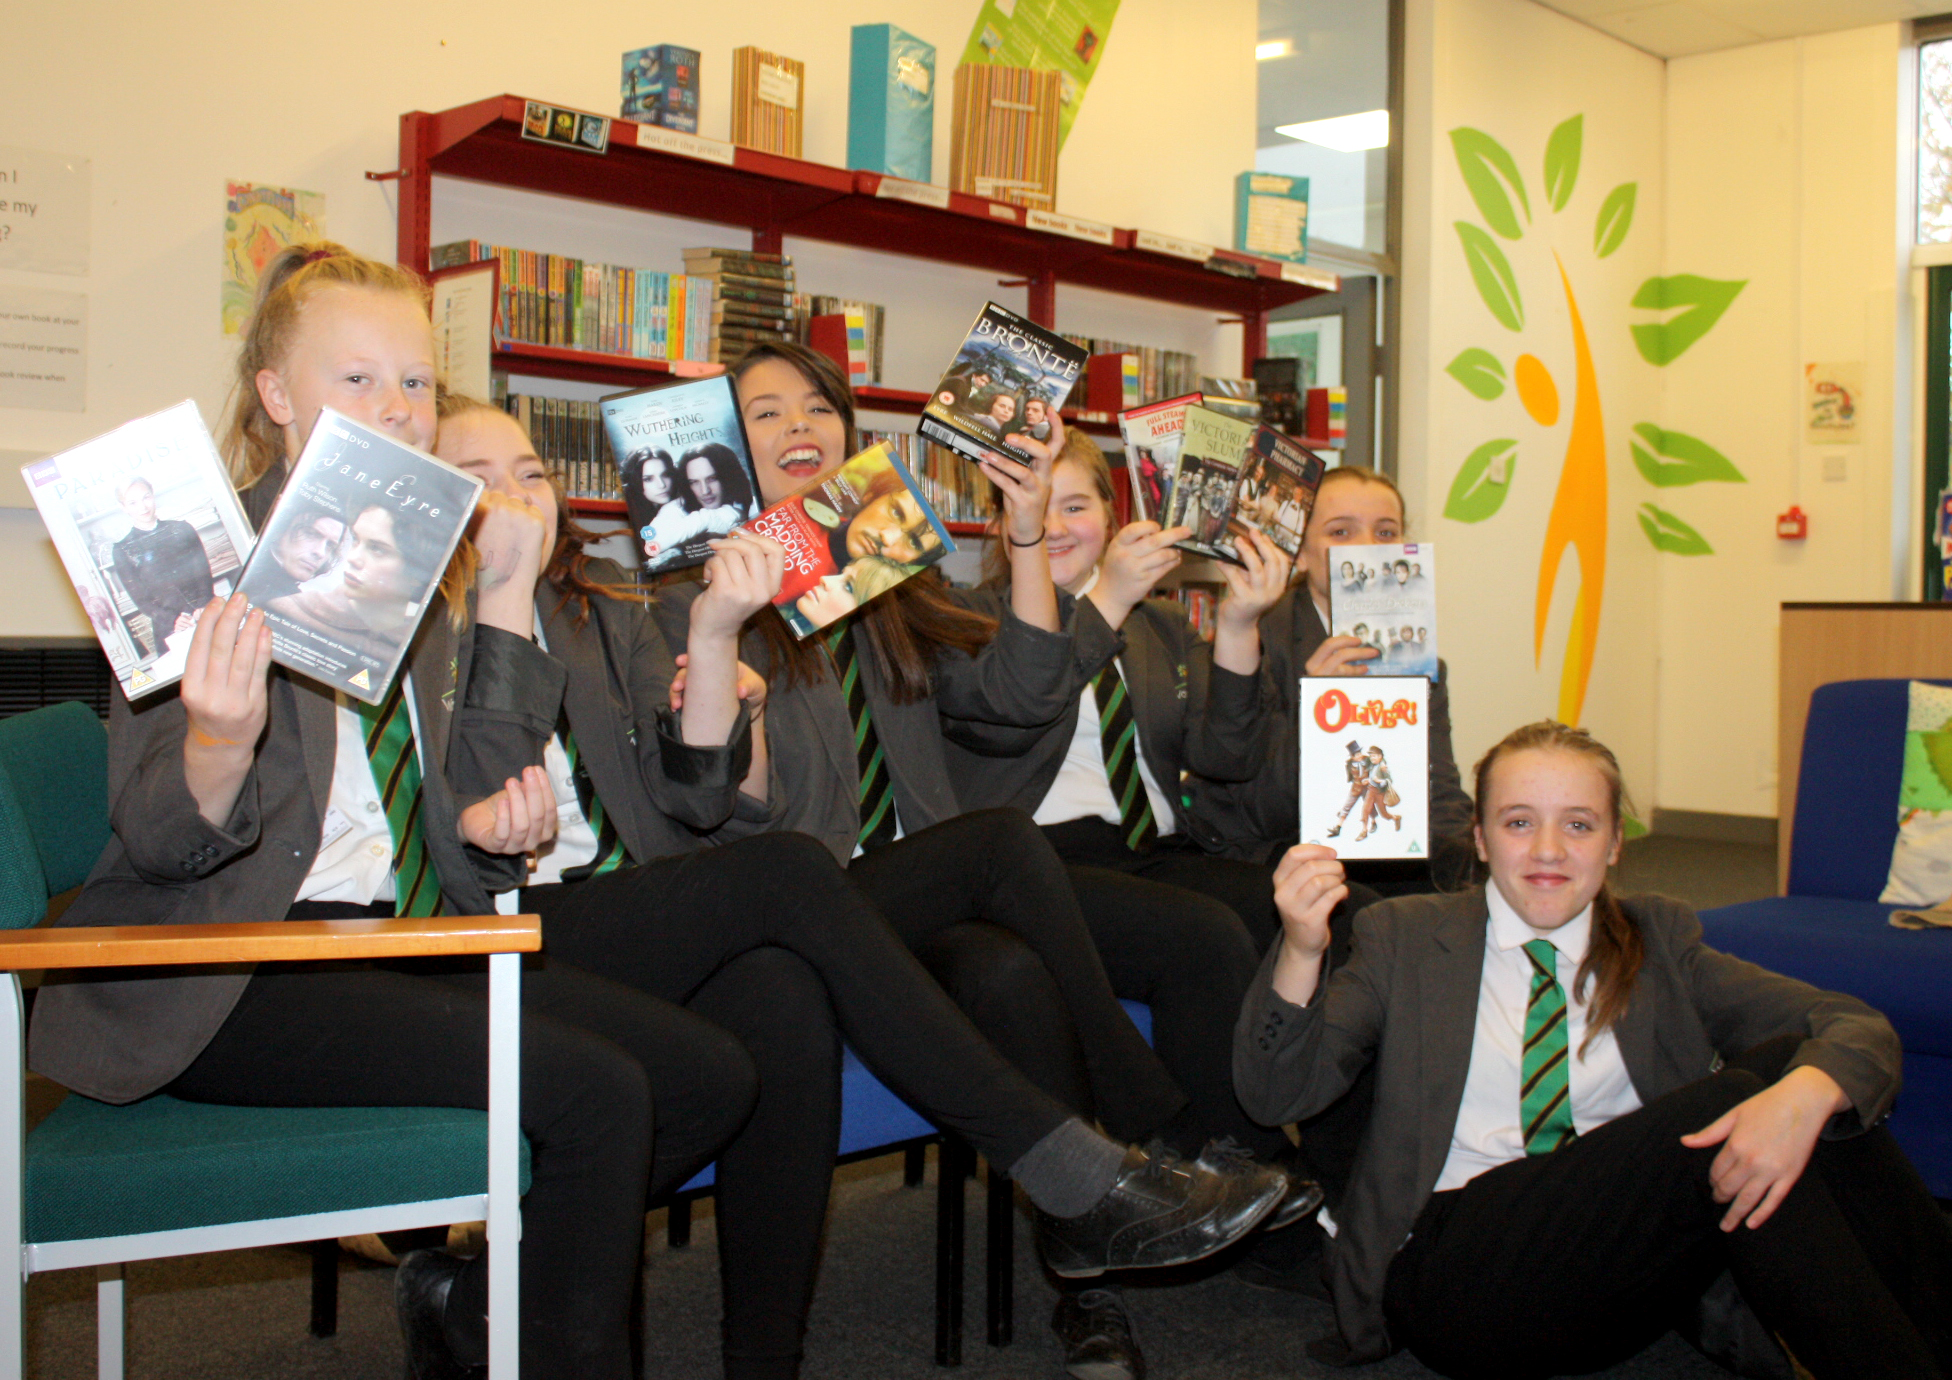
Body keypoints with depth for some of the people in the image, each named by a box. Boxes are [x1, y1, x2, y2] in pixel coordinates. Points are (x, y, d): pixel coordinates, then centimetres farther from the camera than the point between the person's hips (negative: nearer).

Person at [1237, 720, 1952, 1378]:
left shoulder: (1657, 941, 15)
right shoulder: (1406, 938, 10)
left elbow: (1860, 1027, 3)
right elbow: (1279, 1093, -1)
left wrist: (1804, 1093, -22)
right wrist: (1300, 952, -21)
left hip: (1629, 1258, 4)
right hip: (1456, 1275, -3)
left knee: (1790, 1062, -18)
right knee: (1729, 1099, -25)